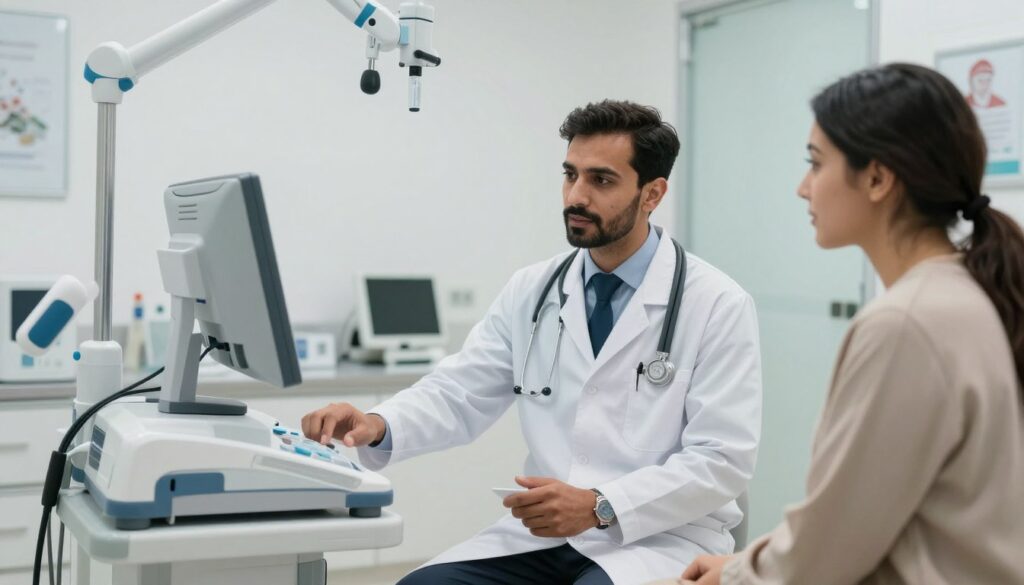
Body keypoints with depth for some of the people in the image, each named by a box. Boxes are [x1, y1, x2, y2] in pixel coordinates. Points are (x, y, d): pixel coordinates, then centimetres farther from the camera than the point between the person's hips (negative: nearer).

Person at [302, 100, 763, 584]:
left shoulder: (718, 306, -6)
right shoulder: (531, 291, 8)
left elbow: (722, 460, -11)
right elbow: (457, 394, 5)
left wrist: (599, 508, -22)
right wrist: (378, 426, -16)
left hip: (660, 540, -4)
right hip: (543, 534, 4)